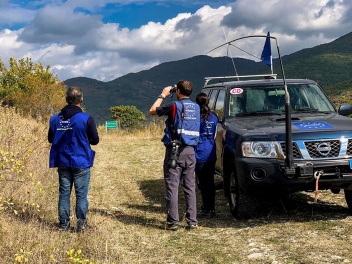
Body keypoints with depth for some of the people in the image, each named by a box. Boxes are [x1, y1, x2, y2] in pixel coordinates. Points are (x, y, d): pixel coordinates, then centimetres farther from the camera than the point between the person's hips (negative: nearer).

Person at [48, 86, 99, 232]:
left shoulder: (55, 119, -2)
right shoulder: (86, 119, -13)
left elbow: (50, 139, 10)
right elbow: (95, 140, -4)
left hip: (62, 163, 3)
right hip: (81, 163, -3)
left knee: (64, 193, 12)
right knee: (81, 195, 5)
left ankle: (64, 223, 16)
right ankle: (81, 224, 7)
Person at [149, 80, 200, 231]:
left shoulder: (174, 106, -10)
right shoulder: (196, 107, 7)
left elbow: (152, 111, 2)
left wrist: (163, 95, 14)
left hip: (174, 151, -5)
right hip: (190, 151, 5)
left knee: (172, 187, 0)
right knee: (190, 187, 9)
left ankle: (172, 222, 0)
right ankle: (192, 221, 10)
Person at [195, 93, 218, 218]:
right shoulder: (214, 117, 6)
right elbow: (214, 135, 13)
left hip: (200, 155, -6)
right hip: (211, 155, 6)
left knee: (203, 183, -1)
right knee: (210, 182, 13)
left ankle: (207, 210, 0)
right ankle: (211, 208, 20)